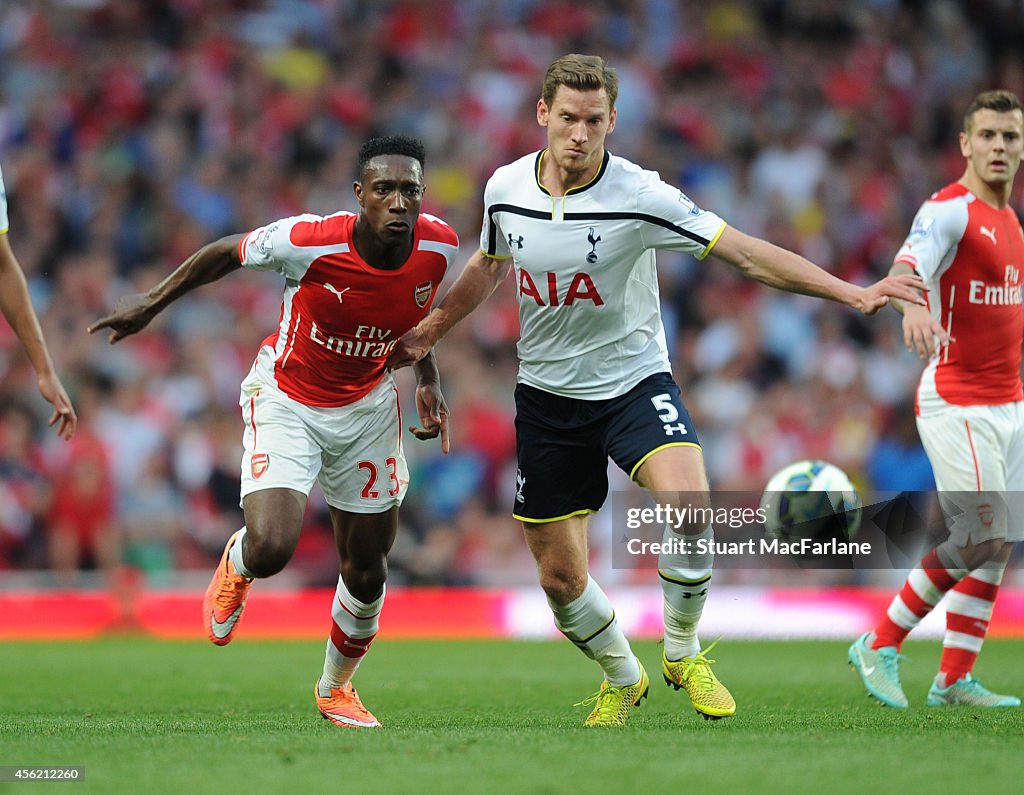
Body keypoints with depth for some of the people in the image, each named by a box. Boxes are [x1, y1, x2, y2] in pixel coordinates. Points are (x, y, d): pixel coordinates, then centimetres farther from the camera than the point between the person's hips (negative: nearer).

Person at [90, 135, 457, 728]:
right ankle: (235, 565, 18)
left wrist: (427, 380, 3)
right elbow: (227, 253, -9)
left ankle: (337, 688, 37)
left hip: (366, 407, 4)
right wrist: (153, 303, 0)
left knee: (367, 566, 9)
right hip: (286, 402, -4)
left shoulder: (440, 246, -16)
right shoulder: (309, 241, -30)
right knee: (271, 549, -22)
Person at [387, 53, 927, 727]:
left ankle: (683, 654, -5)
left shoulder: (640, 196, -18)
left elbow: (748, 254, -20)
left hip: (634, 380, -3)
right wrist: (426, 333, 17)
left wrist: (852, 292, -27)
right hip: (547, 394, 3)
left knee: (687, 504, -31)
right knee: (560, 577, 3)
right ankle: (622, 679, 34)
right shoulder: (506, 189, -6)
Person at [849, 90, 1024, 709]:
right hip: (957, 403, -8)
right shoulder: (948, 210, -12)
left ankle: (955, 680, 10)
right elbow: (909, 264, -32)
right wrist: (911, 305, -53)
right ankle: (880, 645, 0)